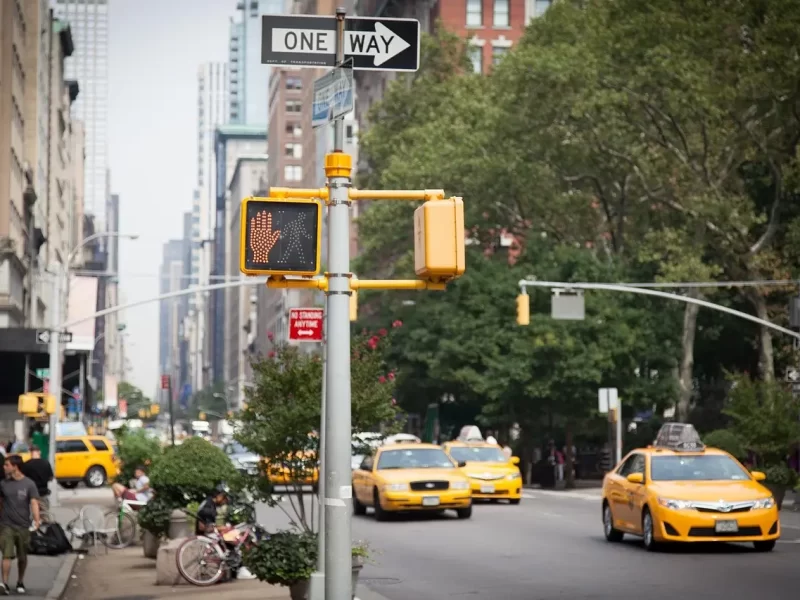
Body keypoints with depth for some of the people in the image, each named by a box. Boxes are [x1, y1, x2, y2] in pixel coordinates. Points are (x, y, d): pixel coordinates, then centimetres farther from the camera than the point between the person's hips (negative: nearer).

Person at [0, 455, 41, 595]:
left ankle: (20, 582, 28)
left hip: (23, 526, 0)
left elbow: (34, 503, -10)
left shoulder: (29, 484, -4)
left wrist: (36, 520, -25)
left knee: (22, 557, 11)